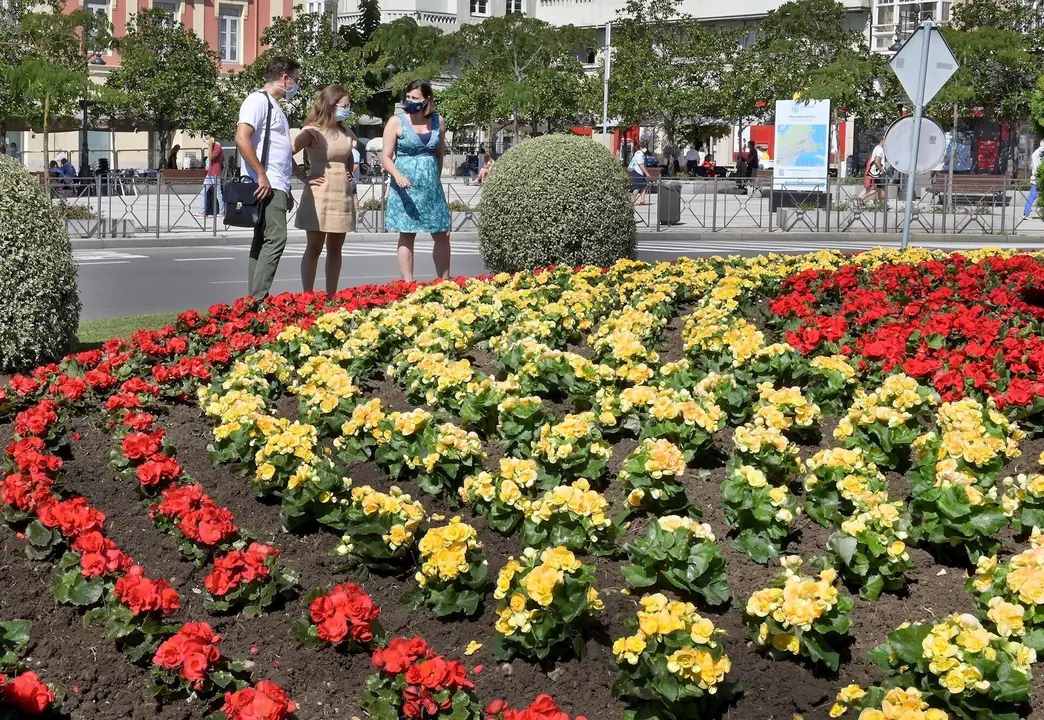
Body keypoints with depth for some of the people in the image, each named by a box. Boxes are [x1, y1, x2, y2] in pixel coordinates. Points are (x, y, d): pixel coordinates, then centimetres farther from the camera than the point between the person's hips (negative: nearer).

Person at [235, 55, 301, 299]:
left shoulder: (273, 105, 23)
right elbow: (242, 138, -20)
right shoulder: (258, 100, -7)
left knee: (263, 241, 9)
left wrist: (286, 191, 24)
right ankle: (257, 299, -19)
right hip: (267, 186, -10)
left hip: (275, 186, 10)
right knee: (275, 238, -17)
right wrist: (261, 175, -22)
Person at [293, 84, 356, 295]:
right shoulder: (312, 132, -9)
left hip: (342, 195, 6)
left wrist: (350, 174, 12)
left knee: (335, 249, 8)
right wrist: (304, 178, -13)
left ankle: (331, 298, 14)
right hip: (320, 195, -6)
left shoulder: (346, 134, 11)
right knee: (314, 248, -1)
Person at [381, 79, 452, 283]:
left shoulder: (437, 121, 6)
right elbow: (386, 157, -5)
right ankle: (408, 285, 3)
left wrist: (436, 179, 15)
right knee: (407, 236, 0)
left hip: (431, 187, 4)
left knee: (442, 235, 5)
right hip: (406, 188, -4)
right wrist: (398, 175, -23)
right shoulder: (396, 122, -4)